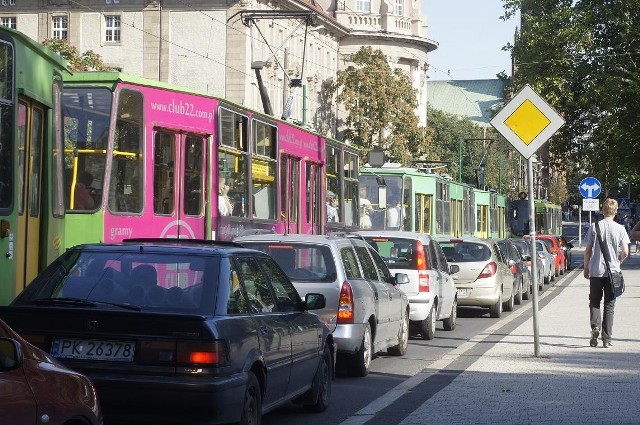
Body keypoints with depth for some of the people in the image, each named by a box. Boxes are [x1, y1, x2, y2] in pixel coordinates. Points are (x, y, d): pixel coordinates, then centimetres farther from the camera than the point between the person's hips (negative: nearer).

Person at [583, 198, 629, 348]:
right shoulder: (620, 229, -4)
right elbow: (625, 252, -5)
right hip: (613, 271, 0)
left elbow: (588, 250, 0)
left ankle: (595, 326, -13)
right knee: (609, 305, 7)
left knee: (594, 302, 13)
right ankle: (607, 339, 5)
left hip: (596, 271, 0)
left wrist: (586, 268, 11)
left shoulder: (594, 227, -3)